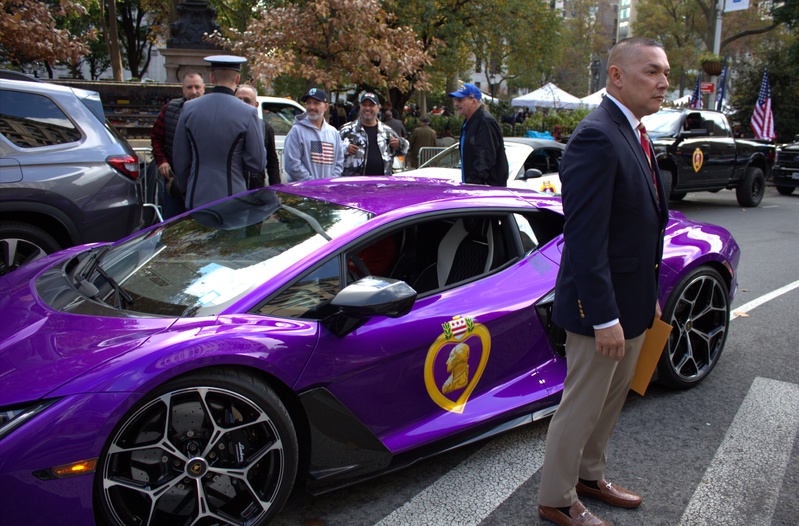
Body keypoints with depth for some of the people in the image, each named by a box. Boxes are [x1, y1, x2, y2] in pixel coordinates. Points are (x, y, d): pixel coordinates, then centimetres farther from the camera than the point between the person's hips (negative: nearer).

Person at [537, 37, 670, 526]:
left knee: (612, 400, 23)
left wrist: (650, 295, 15)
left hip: (632, 302, 10)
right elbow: (585, 238, -26)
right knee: (581, 408, 6)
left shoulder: (634, 135, 11)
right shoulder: (596, 137, -21)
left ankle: (590, 475, 44)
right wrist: (604, 318, -25)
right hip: (601, 306, -10)